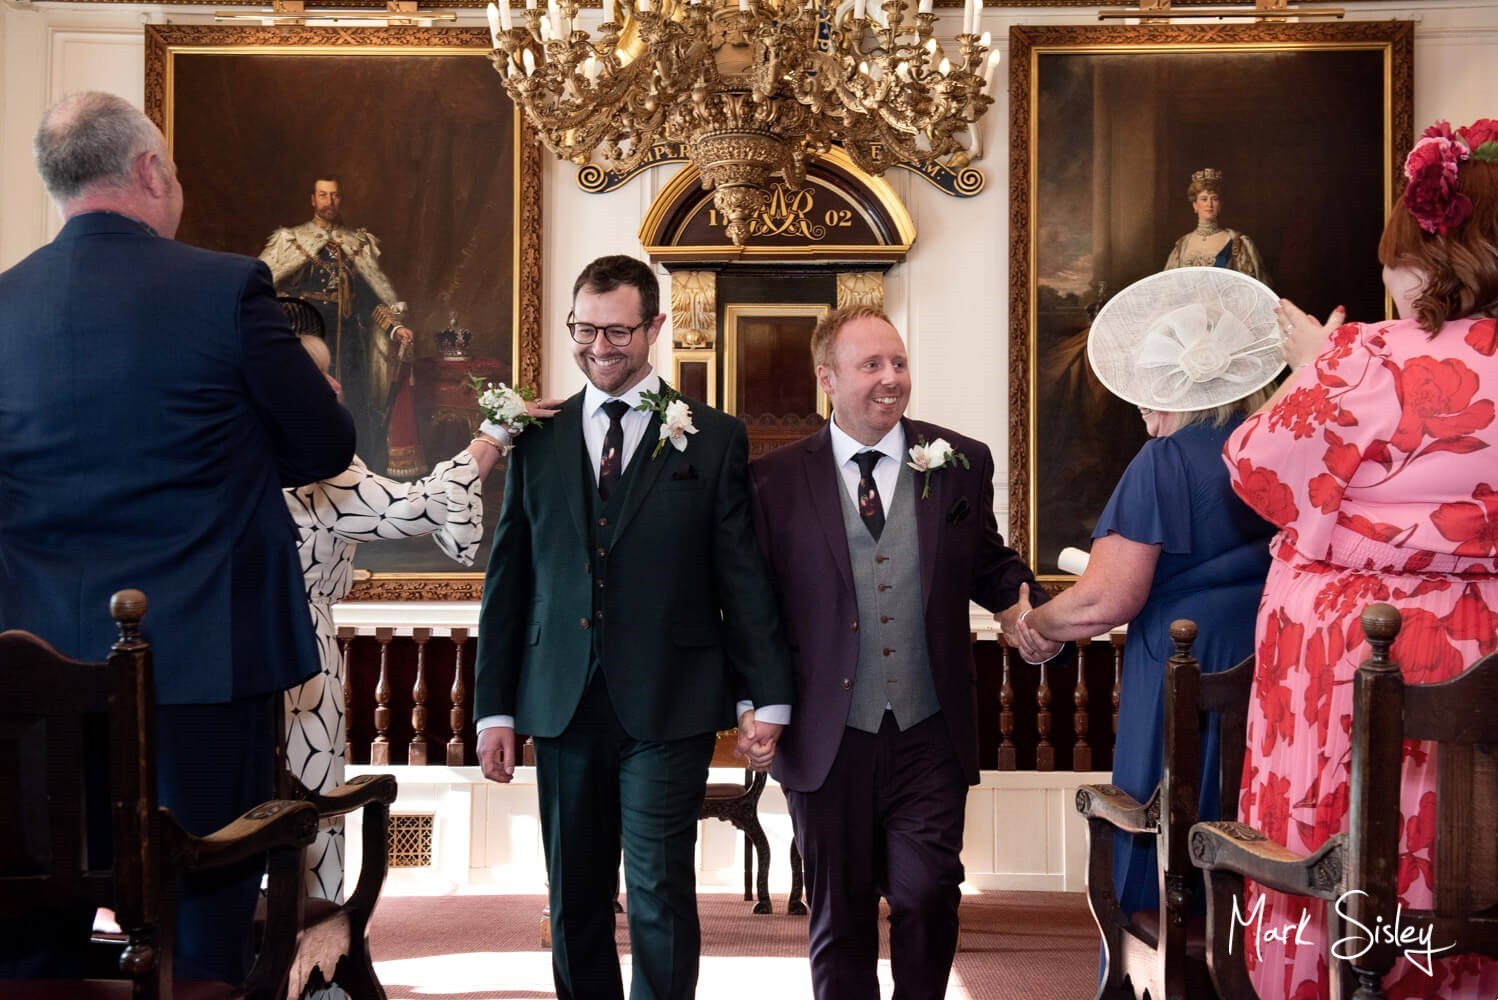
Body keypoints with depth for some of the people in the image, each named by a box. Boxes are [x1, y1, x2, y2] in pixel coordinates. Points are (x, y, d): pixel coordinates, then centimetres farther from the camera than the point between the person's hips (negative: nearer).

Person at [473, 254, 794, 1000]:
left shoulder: (713, 439, 1)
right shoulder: (537, 440, 8)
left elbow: (743, 575, 0)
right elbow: (507, 580, 8)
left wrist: (767, 697, -4)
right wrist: (494, 708, 5)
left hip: (668, 707, -3)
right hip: (562, 705, 3)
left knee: (659, 892, -2)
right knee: (575, 899, 12)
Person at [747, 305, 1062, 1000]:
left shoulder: (961, 464, 3)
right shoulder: (775, 479, -1)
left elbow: (989, 564, 12)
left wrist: (1026, 604, -9)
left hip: (929, 735, 1)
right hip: (827, 738, 0)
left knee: (926, 896, 0)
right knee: (840, 913, 12)